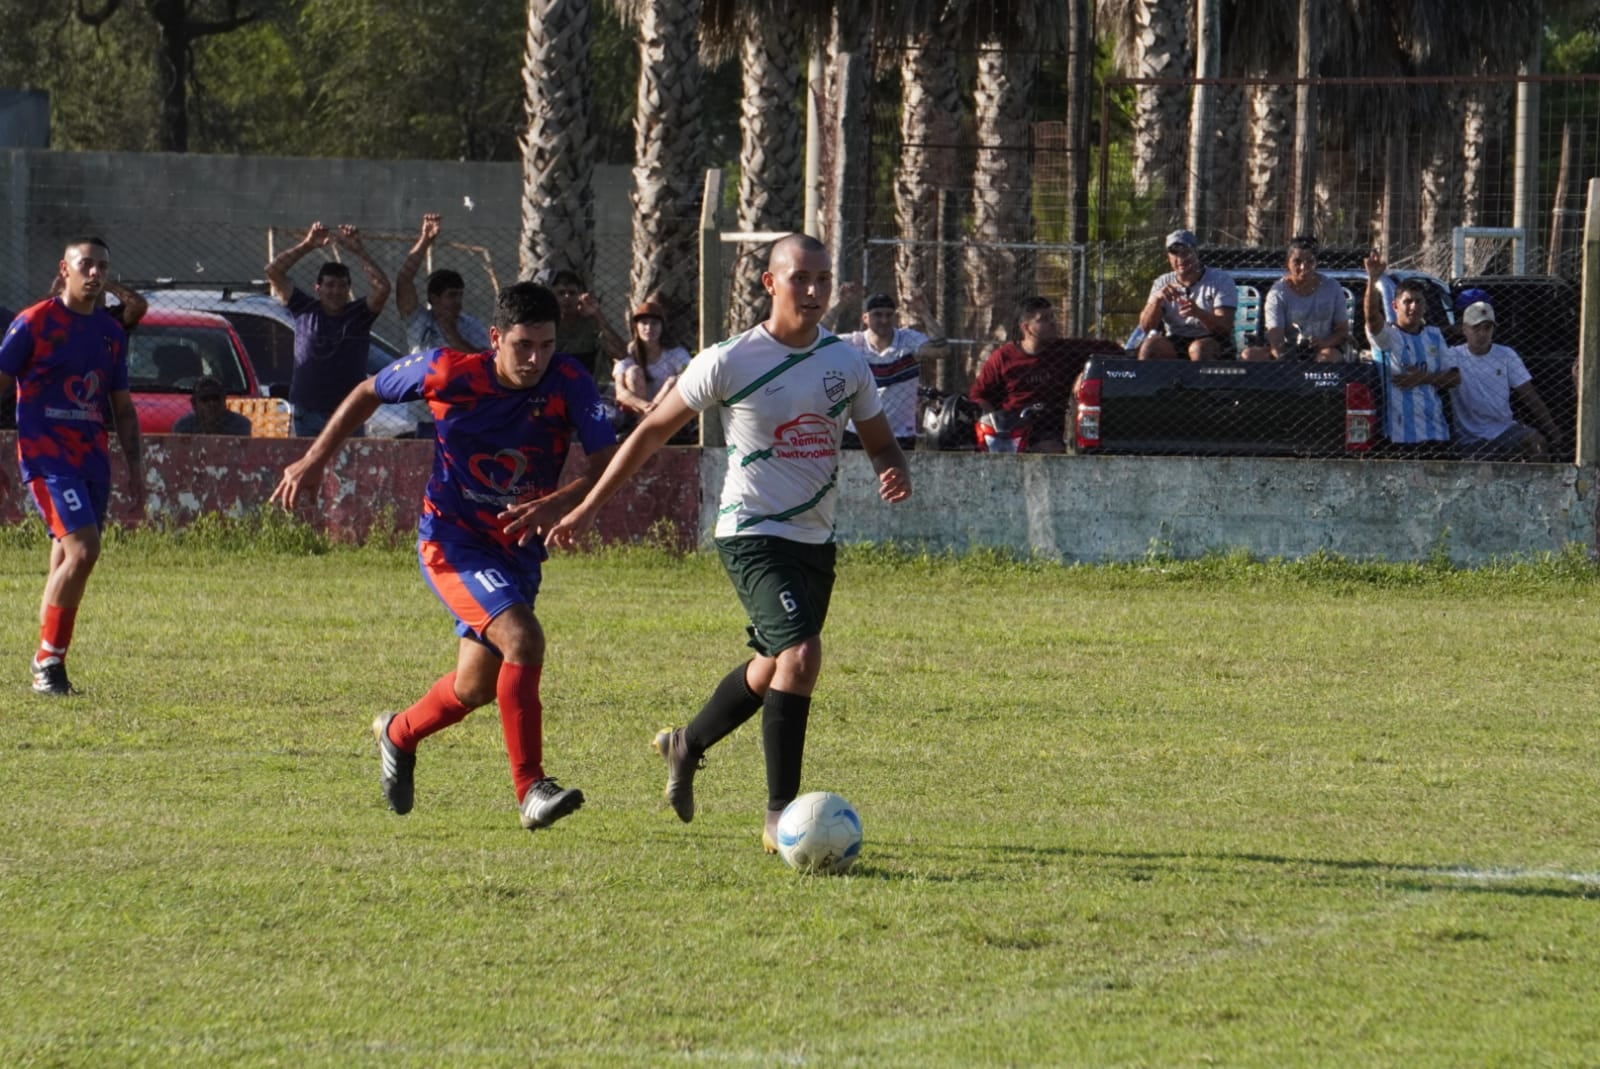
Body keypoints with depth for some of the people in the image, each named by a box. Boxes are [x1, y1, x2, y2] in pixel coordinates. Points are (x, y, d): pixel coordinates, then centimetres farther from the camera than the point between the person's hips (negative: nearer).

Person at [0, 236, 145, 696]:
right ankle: (48, 661, -11)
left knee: (66, 563, 5)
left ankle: (47, 668, 11)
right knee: (83, 550, -19)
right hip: (46, 455, -6)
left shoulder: (111, 332, 14)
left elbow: (123, 408, 21)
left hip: (93, 459, 6)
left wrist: (135, 468, 16)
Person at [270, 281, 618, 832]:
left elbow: (610, 462, -19)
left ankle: (399, 734, 46)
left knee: (474, 689, 13)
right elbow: (370, 392, 1)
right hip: (452, 542, -4)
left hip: (518, 550, 4)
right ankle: (530, 788, -21)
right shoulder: (450, 373, -17)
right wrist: (314, 460, 0)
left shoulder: (569, 383, -15)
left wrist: (557, 503, -36)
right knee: (522, 639, -26)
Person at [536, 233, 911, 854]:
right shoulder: (730, 362, -11)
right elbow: (652, 432, -2)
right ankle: (780, 815, -19)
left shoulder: (845, 362, 2)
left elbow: (879, 442, 14)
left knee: (774, 669, 20)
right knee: (801, 655, -24)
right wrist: (587, 510, 1)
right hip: (753, 537, -6)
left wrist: (894, 474, -12)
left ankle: (686, 746, 48)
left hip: (816, 541, 6)